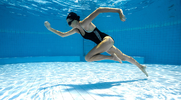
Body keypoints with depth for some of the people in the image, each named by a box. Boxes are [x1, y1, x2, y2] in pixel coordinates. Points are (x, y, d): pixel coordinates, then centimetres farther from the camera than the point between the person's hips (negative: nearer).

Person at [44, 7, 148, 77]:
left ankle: (112, 57, -10)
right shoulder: (76, 30, 8)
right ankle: (141, 66, 39)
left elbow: (99, 10, -22)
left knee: (88, 58, -21)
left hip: (107, 40, -8)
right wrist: (50, 29, 14)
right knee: (124, 57, 19)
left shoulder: (85, 23, -15)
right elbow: (63, 34, 18)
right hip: (103, 44, 8)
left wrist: (119, 11, -28)